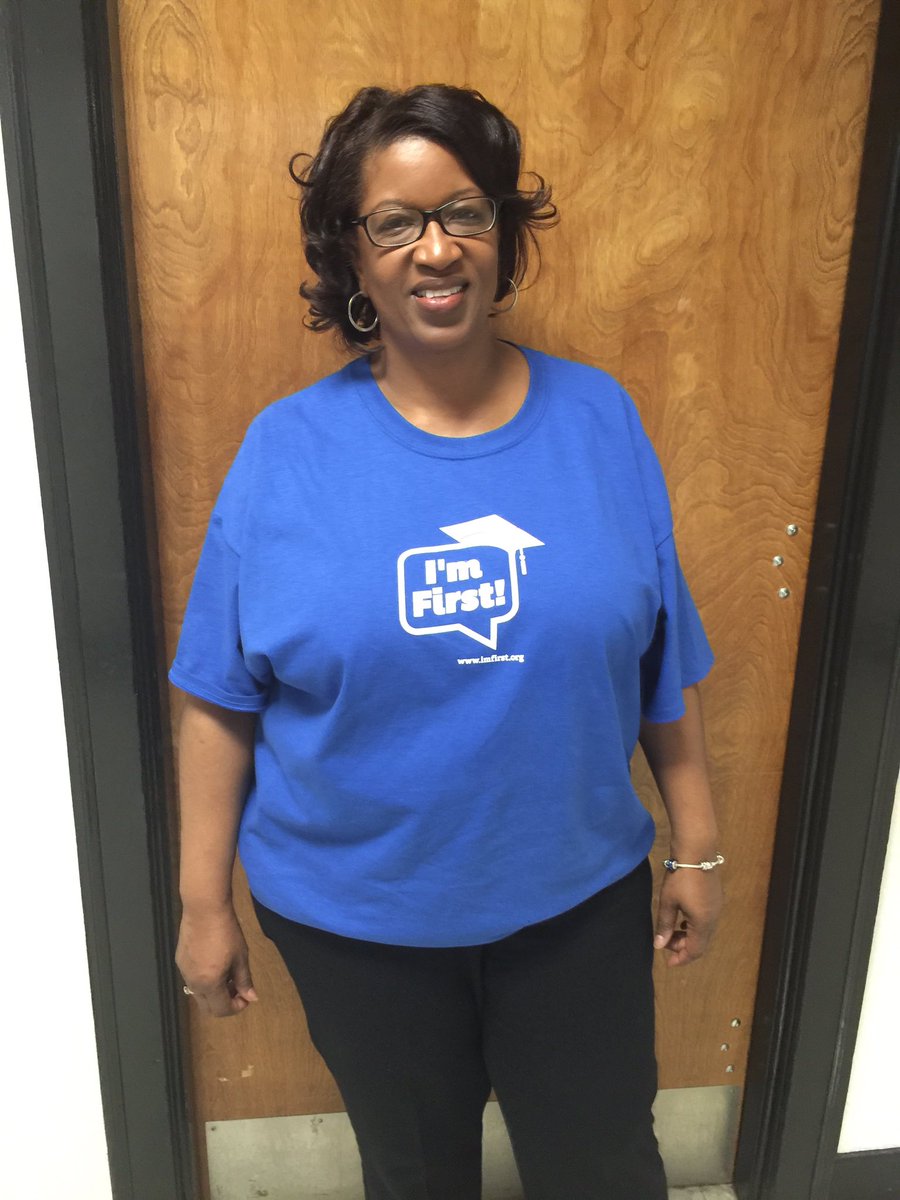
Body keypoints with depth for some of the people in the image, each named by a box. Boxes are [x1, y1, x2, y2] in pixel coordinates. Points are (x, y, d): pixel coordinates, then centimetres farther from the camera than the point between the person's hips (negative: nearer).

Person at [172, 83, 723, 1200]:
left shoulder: (598, 418, -7)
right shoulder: (288, 449, -11)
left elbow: (662, 661, -1)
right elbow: (221, 701, -7)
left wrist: (697, 844, 4)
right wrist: (204, 901, -3)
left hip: (576, 896, 1)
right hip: (354, 915, 0)